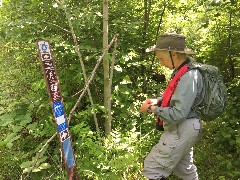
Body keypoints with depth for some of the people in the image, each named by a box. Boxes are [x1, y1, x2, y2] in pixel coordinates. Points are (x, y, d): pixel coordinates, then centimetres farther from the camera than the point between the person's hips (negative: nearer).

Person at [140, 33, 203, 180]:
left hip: (181, 131, -10)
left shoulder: (188, 77, -25)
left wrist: (152, 109, -16)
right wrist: (157, 100, 3)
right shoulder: (183, 71, 6)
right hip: (182, 130, 10)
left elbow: (178, 114, -28)